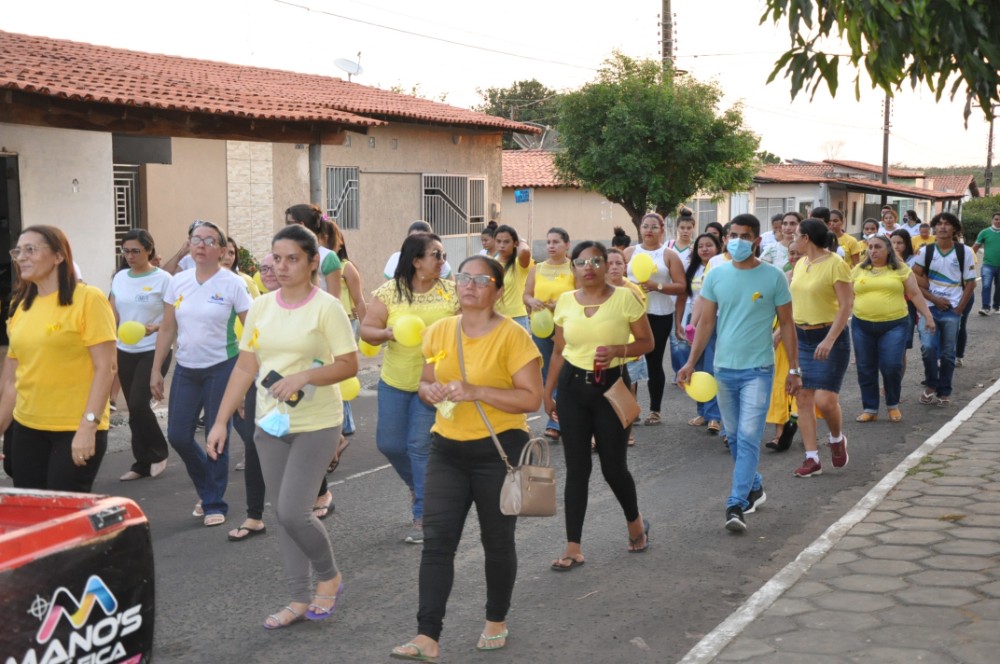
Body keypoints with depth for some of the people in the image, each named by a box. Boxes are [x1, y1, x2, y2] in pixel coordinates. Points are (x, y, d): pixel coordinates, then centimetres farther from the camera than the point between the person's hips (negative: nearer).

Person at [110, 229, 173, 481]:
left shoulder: (163, 279, -9)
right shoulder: (119, 278, 8)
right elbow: (113, 315, 13)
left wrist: (154, 327, -26)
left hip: (153, 352, -5)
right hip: (125, 352, 5)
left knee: (138, 404, -14)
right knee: (133, 408, 7)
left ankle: (159, 452, 9)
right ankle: (142, 463, 17)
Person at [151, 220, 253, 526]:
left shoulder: (232, 284, -7)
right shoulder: (178, 282, 4)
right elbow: (167, 330, 9)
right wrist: (156, 371, 8)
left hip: (221, 368, -4)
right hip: (186, 369, 4)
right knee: (178, 436, 3)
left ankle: (214, 504, 16)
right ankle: (207, 488, 29)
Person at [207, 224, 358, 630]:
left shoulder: (326, 307, -9)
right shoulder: (261, 307, 6)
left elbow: (349, 366, -12)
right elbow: (245, 368, 8)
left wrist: (303, 376, -26)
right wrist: (221, 421, 4)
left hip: (315, 425, -5)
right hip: (270, 425, 6)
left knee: (293, 512, -12)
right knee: (283, 514, 9)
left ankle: (329, 577, 15)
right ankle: (299, 600, 21)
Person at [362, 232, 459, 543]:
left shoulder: (452, 291, -4)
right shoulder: (388, 292, -4)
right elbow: (366, 330, -4)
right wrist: (388, 333, -22)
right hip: (394, 381, 2)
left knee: (420, 446, -4)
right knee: (389, 443, 8)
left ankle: (423, 515, 8)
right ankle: (417, 484, 39)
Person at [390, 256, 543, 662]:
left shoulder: (511, 335, -12)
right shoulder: (440, 331, 4)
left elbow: (532, 398, -15)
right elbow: (426, 383, 16)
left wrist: (476, 392, -24)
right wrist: (431, 391, -9)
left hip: (498, 449, -4)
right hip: (447, 449, 4)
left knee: (497, 540, 10)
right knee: (436, 538, -4)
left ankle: (496, 621, 30)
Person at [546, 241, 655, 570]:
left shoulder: (624, 298, -7)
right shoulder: (565, 301, 3)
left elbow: (647, 342, -2)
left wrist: (618, 350, -19)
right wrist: (548, 392, 13)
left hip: (611, 386, -3)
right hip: (573, 386, 3)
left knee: (613, 466, 2)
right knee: (576, 468, 3)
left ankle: (635, 521, 33)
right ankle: (573, 547, 9)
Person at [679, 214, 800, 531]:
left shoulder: (774, 277, -4)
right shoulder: (716, 275, 3)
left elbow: (786, 325, 1)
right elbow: (706, 322, 6)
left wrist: (794, 368, -1)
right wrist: (691, 362, -1)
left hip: (758, 370, -4)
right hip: (724, 368, 4)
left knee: (749, 438, -10)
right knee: (734, 437, 13)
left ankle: (736, 504, -12)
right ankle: (755, 487, 32)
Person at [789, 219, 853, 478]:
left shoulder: (835, 264, -12)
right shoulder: (800, 264, 10)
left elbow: (846, 305, -16)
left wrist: (829, 340, -24)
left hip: (830, 338, -7)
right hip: (801, 338, 7)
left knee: (824, 399, -12)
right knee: (803, 398, 3)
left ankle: (837, 438, 19)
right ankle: (812, 459, 9)